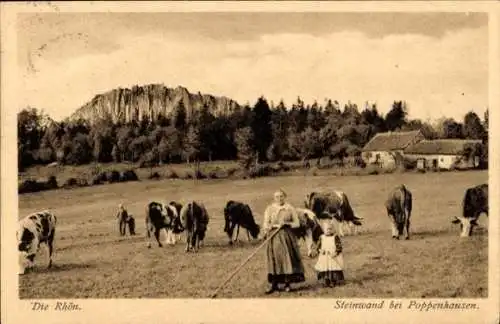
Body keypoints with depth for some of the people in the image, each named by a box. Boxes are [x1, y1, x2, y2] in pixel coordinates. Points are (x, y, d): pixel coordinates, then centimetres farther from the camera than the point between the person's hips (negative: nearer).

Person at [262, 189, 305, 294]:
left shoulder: (290, 209, 5)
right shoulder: (269, 209, 6)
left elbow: (297, 223, 5)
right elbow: (266, 224, 1)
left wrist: (286, 223, -11)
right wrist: (270, 227, -22)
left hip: (287, 236, 0)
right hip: (274, 237, 0)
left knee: (288, 258, -4)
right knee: (274, 259, -1)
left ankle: (287, 283, 6)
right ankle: (274, 284, 4)